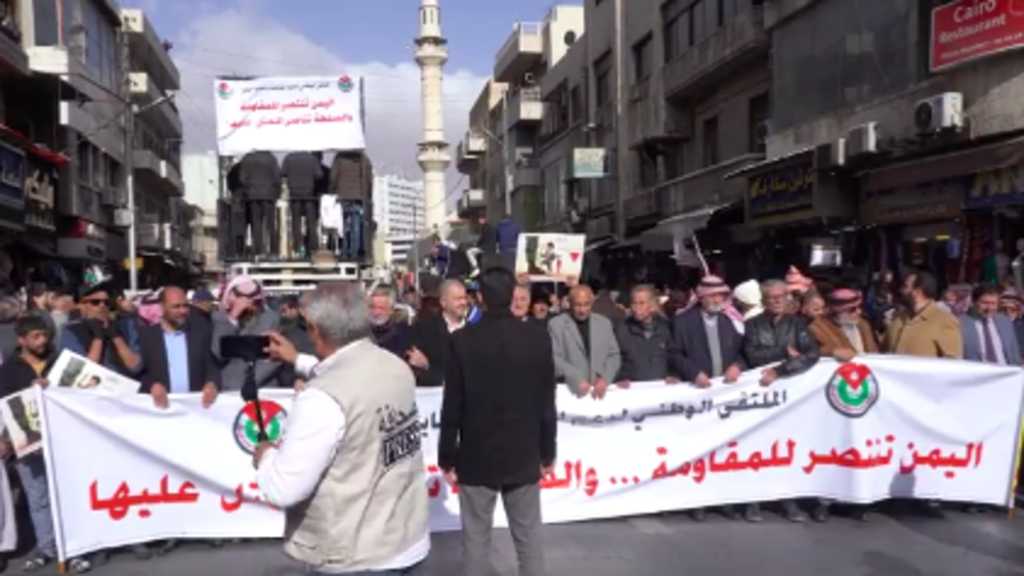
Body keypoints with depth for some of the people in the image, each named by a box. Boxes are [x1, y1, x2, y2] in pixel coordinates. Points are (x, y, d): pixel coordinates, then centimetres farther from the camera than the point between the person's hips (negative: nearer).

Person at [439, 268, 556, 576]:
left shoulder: (463, 341, -9)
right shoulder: (538, 341, -3)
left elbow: (452, 407, -8)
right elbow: (546, 406, 1)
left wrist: (447, 458, 1)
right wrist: (547, 454, 12)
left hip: (477, 457, -2)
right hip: (524, 457, 2)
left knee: (476, 539, 8)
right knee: (529, 536, 12)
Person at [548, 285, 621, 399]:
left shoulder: (604, 323, 13)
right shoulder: (556, 324, 2)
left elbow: (614, 355, 13)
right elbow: (554, 359, -4)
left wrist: (604, 378, -4)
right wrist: (576, 380, -15)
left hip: (600, 390, 3)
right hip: (569, 392, -3)